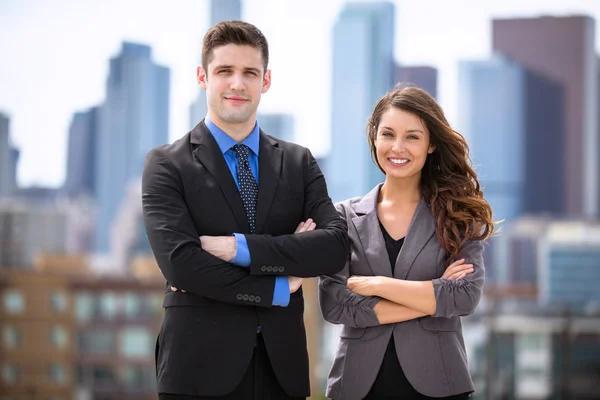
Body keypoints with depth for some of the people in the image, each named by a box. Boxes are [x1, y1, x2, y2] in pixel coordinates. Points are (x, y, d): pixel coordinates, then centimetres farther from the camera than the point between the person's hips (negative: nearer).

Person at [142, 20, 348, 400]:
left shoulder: (299, 163, 10)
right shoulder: (166, 165, 0)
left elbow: (335, 246, -5)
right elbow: (180, 262, -13)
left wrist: (238, 248, -14)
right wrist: (278, 288, -9)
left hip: (281, 365, 3)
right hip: (202, 368, -3)